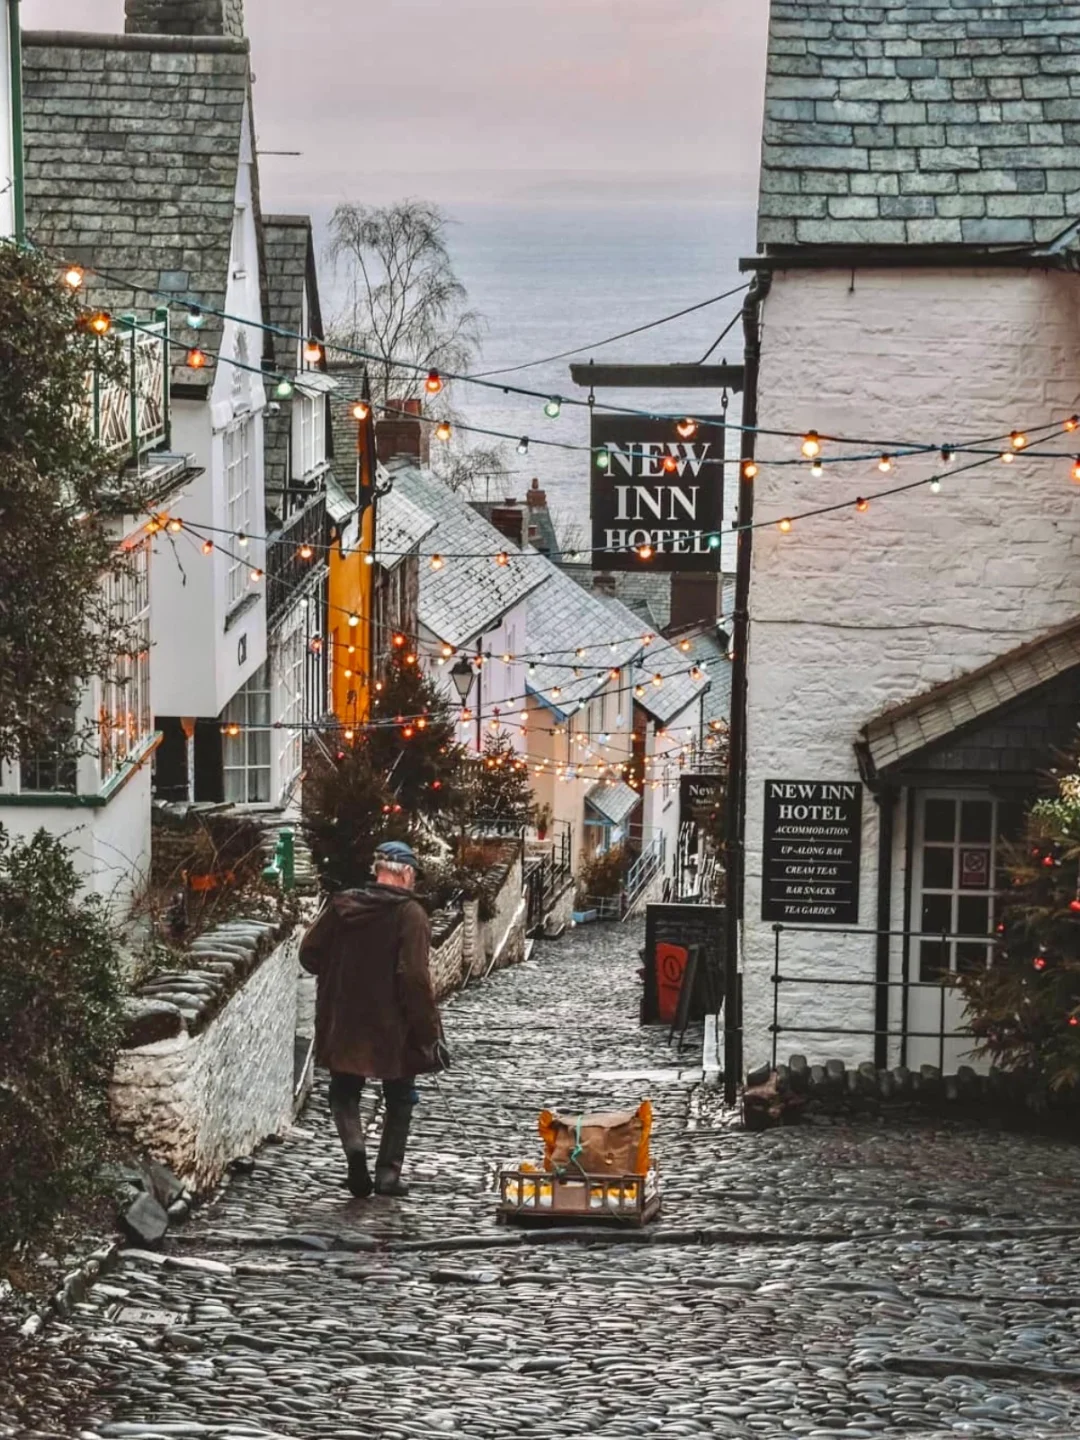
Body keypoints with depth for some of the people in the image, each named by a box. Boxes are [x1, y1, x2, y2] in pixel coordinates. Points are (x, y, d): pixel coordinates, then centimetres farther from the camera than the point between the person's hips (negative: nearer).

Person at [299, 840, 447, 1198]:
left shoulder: (341, 906, -1)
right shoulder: (410, 915, -14)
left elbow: (309, 954, 4)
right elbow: (415, 978, -20)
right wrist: (430, 1032, -13)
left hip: (343, 1024, 3)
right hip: (394, 1030, -2)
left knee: (344, 1091, 18)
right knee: (399, 1100, 17)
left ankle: (354, 1147, -9)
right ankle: (388, 1174, 11)